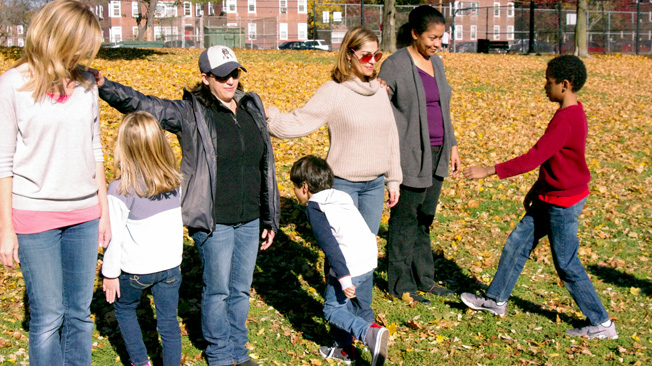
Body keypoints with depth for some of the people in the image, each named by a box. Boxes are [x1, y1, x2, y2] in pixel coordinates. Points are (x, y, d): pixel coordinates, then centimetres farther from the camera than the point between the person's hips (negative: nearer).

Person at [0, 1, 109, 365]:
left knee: (80, 312, 10)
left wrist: (104, 210, 13)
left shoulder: (85, 83, 4)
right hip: (35, 214, -4)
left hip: (84, 213, 4)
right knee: (48, 316, 2)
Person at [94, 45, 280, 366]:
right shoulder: (190, 113, -9)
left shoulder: (252, 107, 7)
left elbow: (266, 167, 11)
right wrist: (103, 86, -39)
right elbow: (140, 104, -20)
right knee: (218, 289, 7)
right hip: (214, 221, -5)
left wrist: (270, 218, 13)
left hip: (250, 220, 5)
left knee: (241, 289, 16)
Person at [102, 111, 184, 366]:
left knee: (124, 309, 23)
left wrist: (110, 273, -3)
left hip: (136, 269, -3)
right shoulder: (174, 181, -7)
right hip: (170, 264, 3)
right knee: (168, 321, 13)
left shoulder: (120, 190, -21)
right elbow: (178, 223, 5)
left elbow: (114, 237, -15)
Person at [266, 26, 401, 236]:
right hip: (343, 183, -5)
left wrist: (393, 179, 15)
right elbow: (298, 123, -15)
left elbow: (390, 136, 14)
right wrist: (267, 115, -31)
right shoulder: (334, 92, -9)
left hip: (375, 185, 5)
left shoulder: (379, 90, 7)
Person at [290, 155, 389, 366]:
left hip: (348, 266, -8)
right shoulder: (342, 197, 19)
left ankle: (370, 333, -13)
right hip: (369, 259, 8)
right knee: (362, 307, 21)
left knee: (332, 309, 5)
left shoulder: (314, 207, -4)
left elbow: (329, 243, -16)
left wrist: (343, 278, -21)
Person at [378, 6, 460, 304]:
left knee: (425, 219, 15)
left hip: (436, 155, 7)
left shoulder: (436, 63, 12)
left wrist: (452, 145, 19)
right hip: (411, 156, -7)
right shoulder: (395, 65, -9)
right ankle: (401, 285, 13)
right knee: (405, 220, 2)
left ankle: (424, 278, 26)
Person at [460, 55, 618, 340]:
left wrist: (488, 171, -27)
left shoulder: (566, 120, -25)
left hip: (564, 203, -10)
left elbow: (534, 158, -29)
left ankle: (602, 324, 12)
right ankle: (496, 299, 28)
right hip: (551, 198, 10)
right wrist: (537, 188, 24)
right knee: (517, 243, 15)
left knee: (567, 265, 0)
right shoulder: (572, 113, 8)